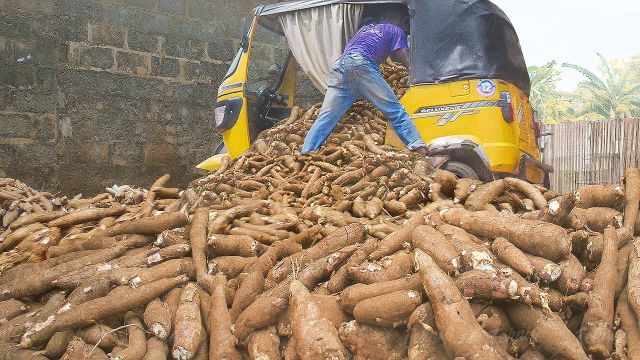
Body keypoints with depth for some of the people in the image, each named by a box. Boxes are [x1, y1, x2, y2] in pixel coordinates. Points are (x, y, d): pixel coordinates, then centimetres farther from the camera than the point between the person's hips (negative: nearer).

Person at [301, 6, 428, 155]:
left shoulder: (366, 27, 40)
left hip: (339, 65, 6)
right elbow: (406, 61, 15)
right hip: (360, 63, -5)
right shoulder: (396, 31, 22)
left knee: (326, 116, -3)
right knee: (395, 110, -6)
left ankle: (306, 154, -15)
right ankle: (417, 146, -20)